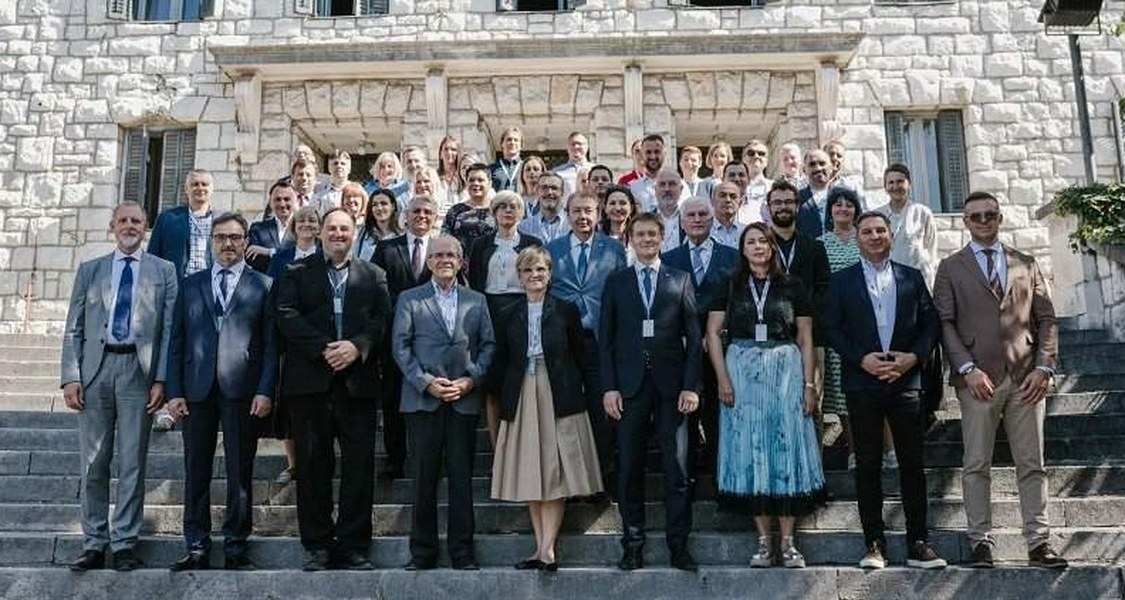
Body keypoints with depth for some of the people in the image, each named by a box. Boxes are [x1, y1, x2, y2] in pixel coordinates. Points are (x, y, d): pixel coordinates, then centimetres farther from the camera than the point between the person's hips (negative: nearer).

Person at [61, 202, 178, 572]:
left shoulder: (164, 271, 8)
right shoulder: (90, 270, 14)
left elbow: (169, 329, 1)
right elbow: (73, 329, 10)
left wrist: (161, 379, -7)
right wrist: (70, 377, -2)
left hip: (138, 370, -2)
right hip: (95, 369, 2)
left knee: (132, 463, 1)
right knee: (93, 463, 6)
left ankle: (124, 545, 9)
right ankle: (94, 545, 16)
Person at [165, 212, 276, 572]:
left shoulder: (262, 286, 8)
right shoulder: (190, 286, 14)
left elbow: (270, 344, 2)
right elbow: (177, 342, 10)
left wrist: (265, 391, -8)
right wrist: (174, 390, 1)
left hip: (242, 391, -2)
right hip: (197, 390, 2)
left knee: (240, 473, 2)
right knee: (196, 473, 5)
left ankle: (236, 548, 11)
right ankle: (196, 549, 14)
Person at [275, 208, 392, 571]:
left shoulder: (373, 275, 15)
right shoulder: (298, 272, 12)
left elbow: (382, 318, 3)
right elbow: (287, 316, -2)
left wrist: (358, 346, -14)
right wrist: (323, 348, -13)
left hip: (358, 381, 1)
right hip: (311, 380, 0)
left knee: (359, 466, 0)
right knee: (313, 466, 4)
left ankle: (353, 546, 8)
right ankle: (317, 546, 13)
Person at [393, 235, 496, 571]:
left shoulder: (477, 301, 13)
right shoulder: (409, 300, 8)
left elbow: (488, 345, 8)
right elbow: (400, 346, 1)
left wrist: (471, 380, -6)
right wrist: (425, 382, -10)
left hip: (464, 400, 1)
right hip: (422, 400, -1)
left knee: (462, 478, 3)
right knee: (424, 479, 3)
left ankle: (462, 552, 13)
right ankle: (422, 552, 14)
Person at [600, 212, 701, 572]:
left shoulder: (680, 281, 9)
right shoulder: (616, 283, 11)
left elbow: (693, 337, 5)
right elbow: (606, 339, 7)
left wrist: (691, 386, -4)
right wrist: (608, 387, -3)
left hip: (671, 385, 0)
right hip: (630, 385, 1)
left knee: (677, 468, 0)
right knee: (629, 468, 4)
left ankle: (679, 546, 10)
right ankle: (633, 545, 13)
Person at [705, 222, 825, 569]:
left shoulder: (792, 286, 6)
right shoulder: (730, 286, 7)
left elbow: (806, 338, 6)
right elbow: (713, 332, 3)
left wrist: (808, 384, -2)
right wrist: (722, 378, -7)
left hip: (785, 370, 0)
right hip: (742, 372, 1)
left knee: (787, 449, -1)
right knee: (750, 452, 2)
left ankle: (787, 541, 7)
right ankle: (763, 540, 10)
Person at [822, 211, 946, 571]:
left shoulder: (912, 278, 11)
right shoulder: (842, 281, 8)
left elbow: (931, 323, 8)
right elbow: (831, 329, 2)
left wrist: (914, 356, -8)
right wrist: (862, 359, -11)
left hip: (906, 380, 1)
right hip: (862, 383, -1)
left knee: (913, 464, 3)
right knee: (868, 465, 2)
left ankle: (917, 545, 11)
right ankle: (874, 545, 9)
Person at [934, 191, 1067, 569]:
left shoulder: (1026, 265, 16)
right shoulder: (950, 268, 9)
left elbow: (1046, 319, 12)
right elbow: (946, 323, 0)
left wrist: (1044, 367, -2)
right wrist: (967, 368, -12)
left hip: (1027, 378, 2)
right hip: (979, 378, -2)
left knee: (1032, 464, 4)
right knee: (976, 465, -1)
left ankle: (1039, 544, 8)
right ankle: (980, 542, 5)